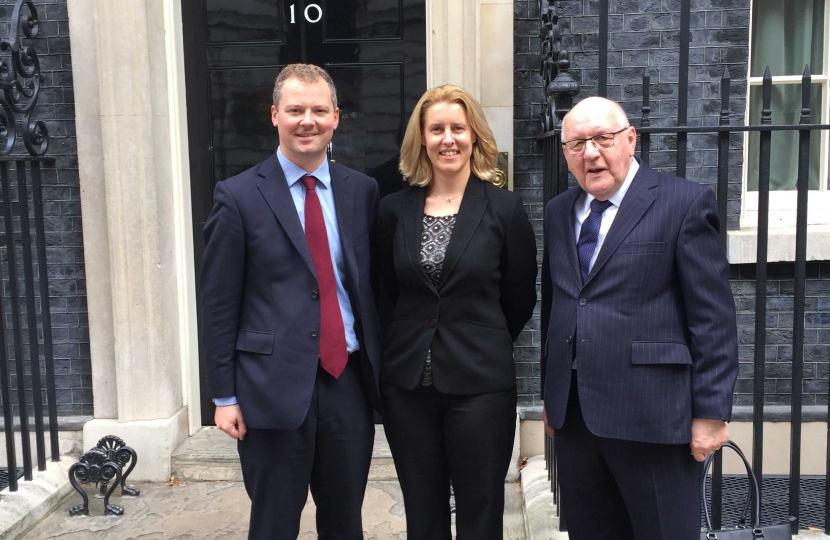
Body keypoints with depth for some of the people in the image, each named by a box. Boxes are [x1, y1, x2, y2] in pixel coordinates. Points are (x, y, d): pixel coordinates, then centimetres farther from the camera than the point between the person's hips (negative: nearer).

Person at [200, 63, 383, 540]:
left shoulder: (363, 191, 6)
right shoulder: (240, 197, -4)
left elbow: (372, 284, 9)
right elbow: (218, 306, -3)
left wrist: (381, 372, 8)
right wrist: (225, 396, -4)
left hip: (349, 382, 3)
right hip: (275, 388, -3)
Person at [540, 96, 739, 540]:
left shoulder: (685, 202, -6)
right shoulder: (558, 212, 11)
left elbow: (713, 317, -8)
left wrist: (711, 412, -10)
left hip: (652, 416, -5)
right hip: (572, 415, 5)